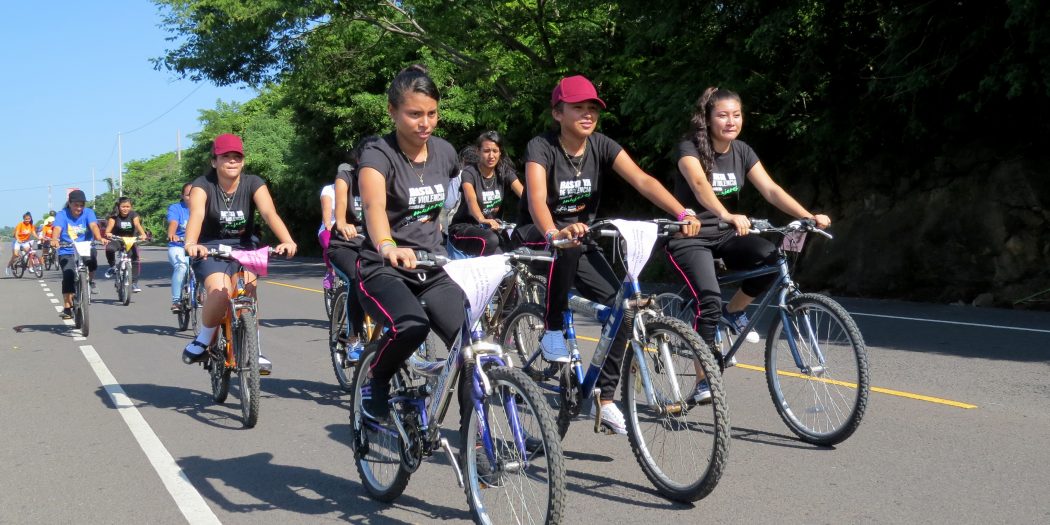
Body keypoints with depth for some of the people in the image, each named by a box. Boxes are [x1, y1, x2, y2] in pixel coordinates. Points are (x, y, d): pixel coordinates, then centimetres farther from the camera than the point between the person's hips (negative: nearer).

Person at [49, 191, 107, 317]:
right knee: (68, 276, -18)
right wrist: (54, 240, -42)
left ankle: (91, 281, -2)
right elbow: (57, 228, -20)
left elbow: (93, 226, -18)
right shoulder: (62, 214, -3)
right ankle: (67, 308, -9)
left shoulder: (88, 212, 0)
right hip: (67, 252, 0)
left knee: (91, 258, -32)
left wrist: (100, 238, -38)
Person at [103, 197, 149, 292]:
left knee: (135, 259, -17)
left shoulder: (133, 214, -9)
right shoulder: (114, 216, -9)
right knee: (109, 248, -33)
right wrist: (107, 233, -49)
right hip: (116, 239, -1)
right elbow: (110, 224, -26)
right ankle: (112, 266, -6)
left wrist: (143, 234, -45)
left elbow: (137, 224, -26)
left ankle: (134, 283, -6)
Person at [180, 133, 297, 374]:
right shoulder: (203, 185, -14)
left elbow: (269, 213, -26)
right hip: (210, 249, -2)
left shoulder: (253, 184, -10)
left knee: (247, 291, -25)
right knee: (221, 292, -29)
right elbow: (196, 215, -33)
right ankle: (203, 341, -3)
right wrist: (191, 243, -54)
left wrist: (287, 240, -45)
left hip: (243, 247, 2)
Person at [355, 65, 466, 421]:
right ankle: (375, 382, -4)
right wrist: (387, 246, -55)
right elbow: (374, 205, -37)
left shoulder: (444, 152, 3)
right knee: (411, 326, -35)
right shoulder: (378, 155, -15)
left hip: (433, 268, 5)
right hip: (384, 269, -5)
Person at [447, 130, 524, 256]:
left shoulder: (505, 172, 2)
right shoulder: (469, 172, -12)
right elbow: (471, 199, -32)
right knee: (490, 240, -34)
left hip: (492, 226, 5)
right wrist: (482, 219, -53)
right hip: (463, 227, -5)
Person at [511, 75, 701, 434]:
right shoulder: (541, 148, -19)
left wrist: (684, 213, -34)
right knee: (567, 245, -40)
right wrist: (554, 233, -57)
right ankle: (553, 330, -19)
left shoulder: (601, 146, -7)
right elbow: (536, 198, -36)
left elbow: (642, 181, -19)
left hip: (580, 241, 5)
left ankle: (604, 397, -1)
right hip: (538, 238, -5)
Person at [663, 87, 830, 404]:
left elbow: (770, 190, -8)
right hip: (689, 238, -5)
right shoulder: (690, 149, -15)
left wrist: (808, 216, -24)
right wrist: (727, 216, -54)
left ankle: (734, 311, 2)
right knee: (710, 301, -25)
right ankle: (703, 380, -11)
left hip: (724, 235, 5)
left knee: (770, 257, -24)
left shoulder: (742, 152, 2)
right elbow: (700, 185, -35)